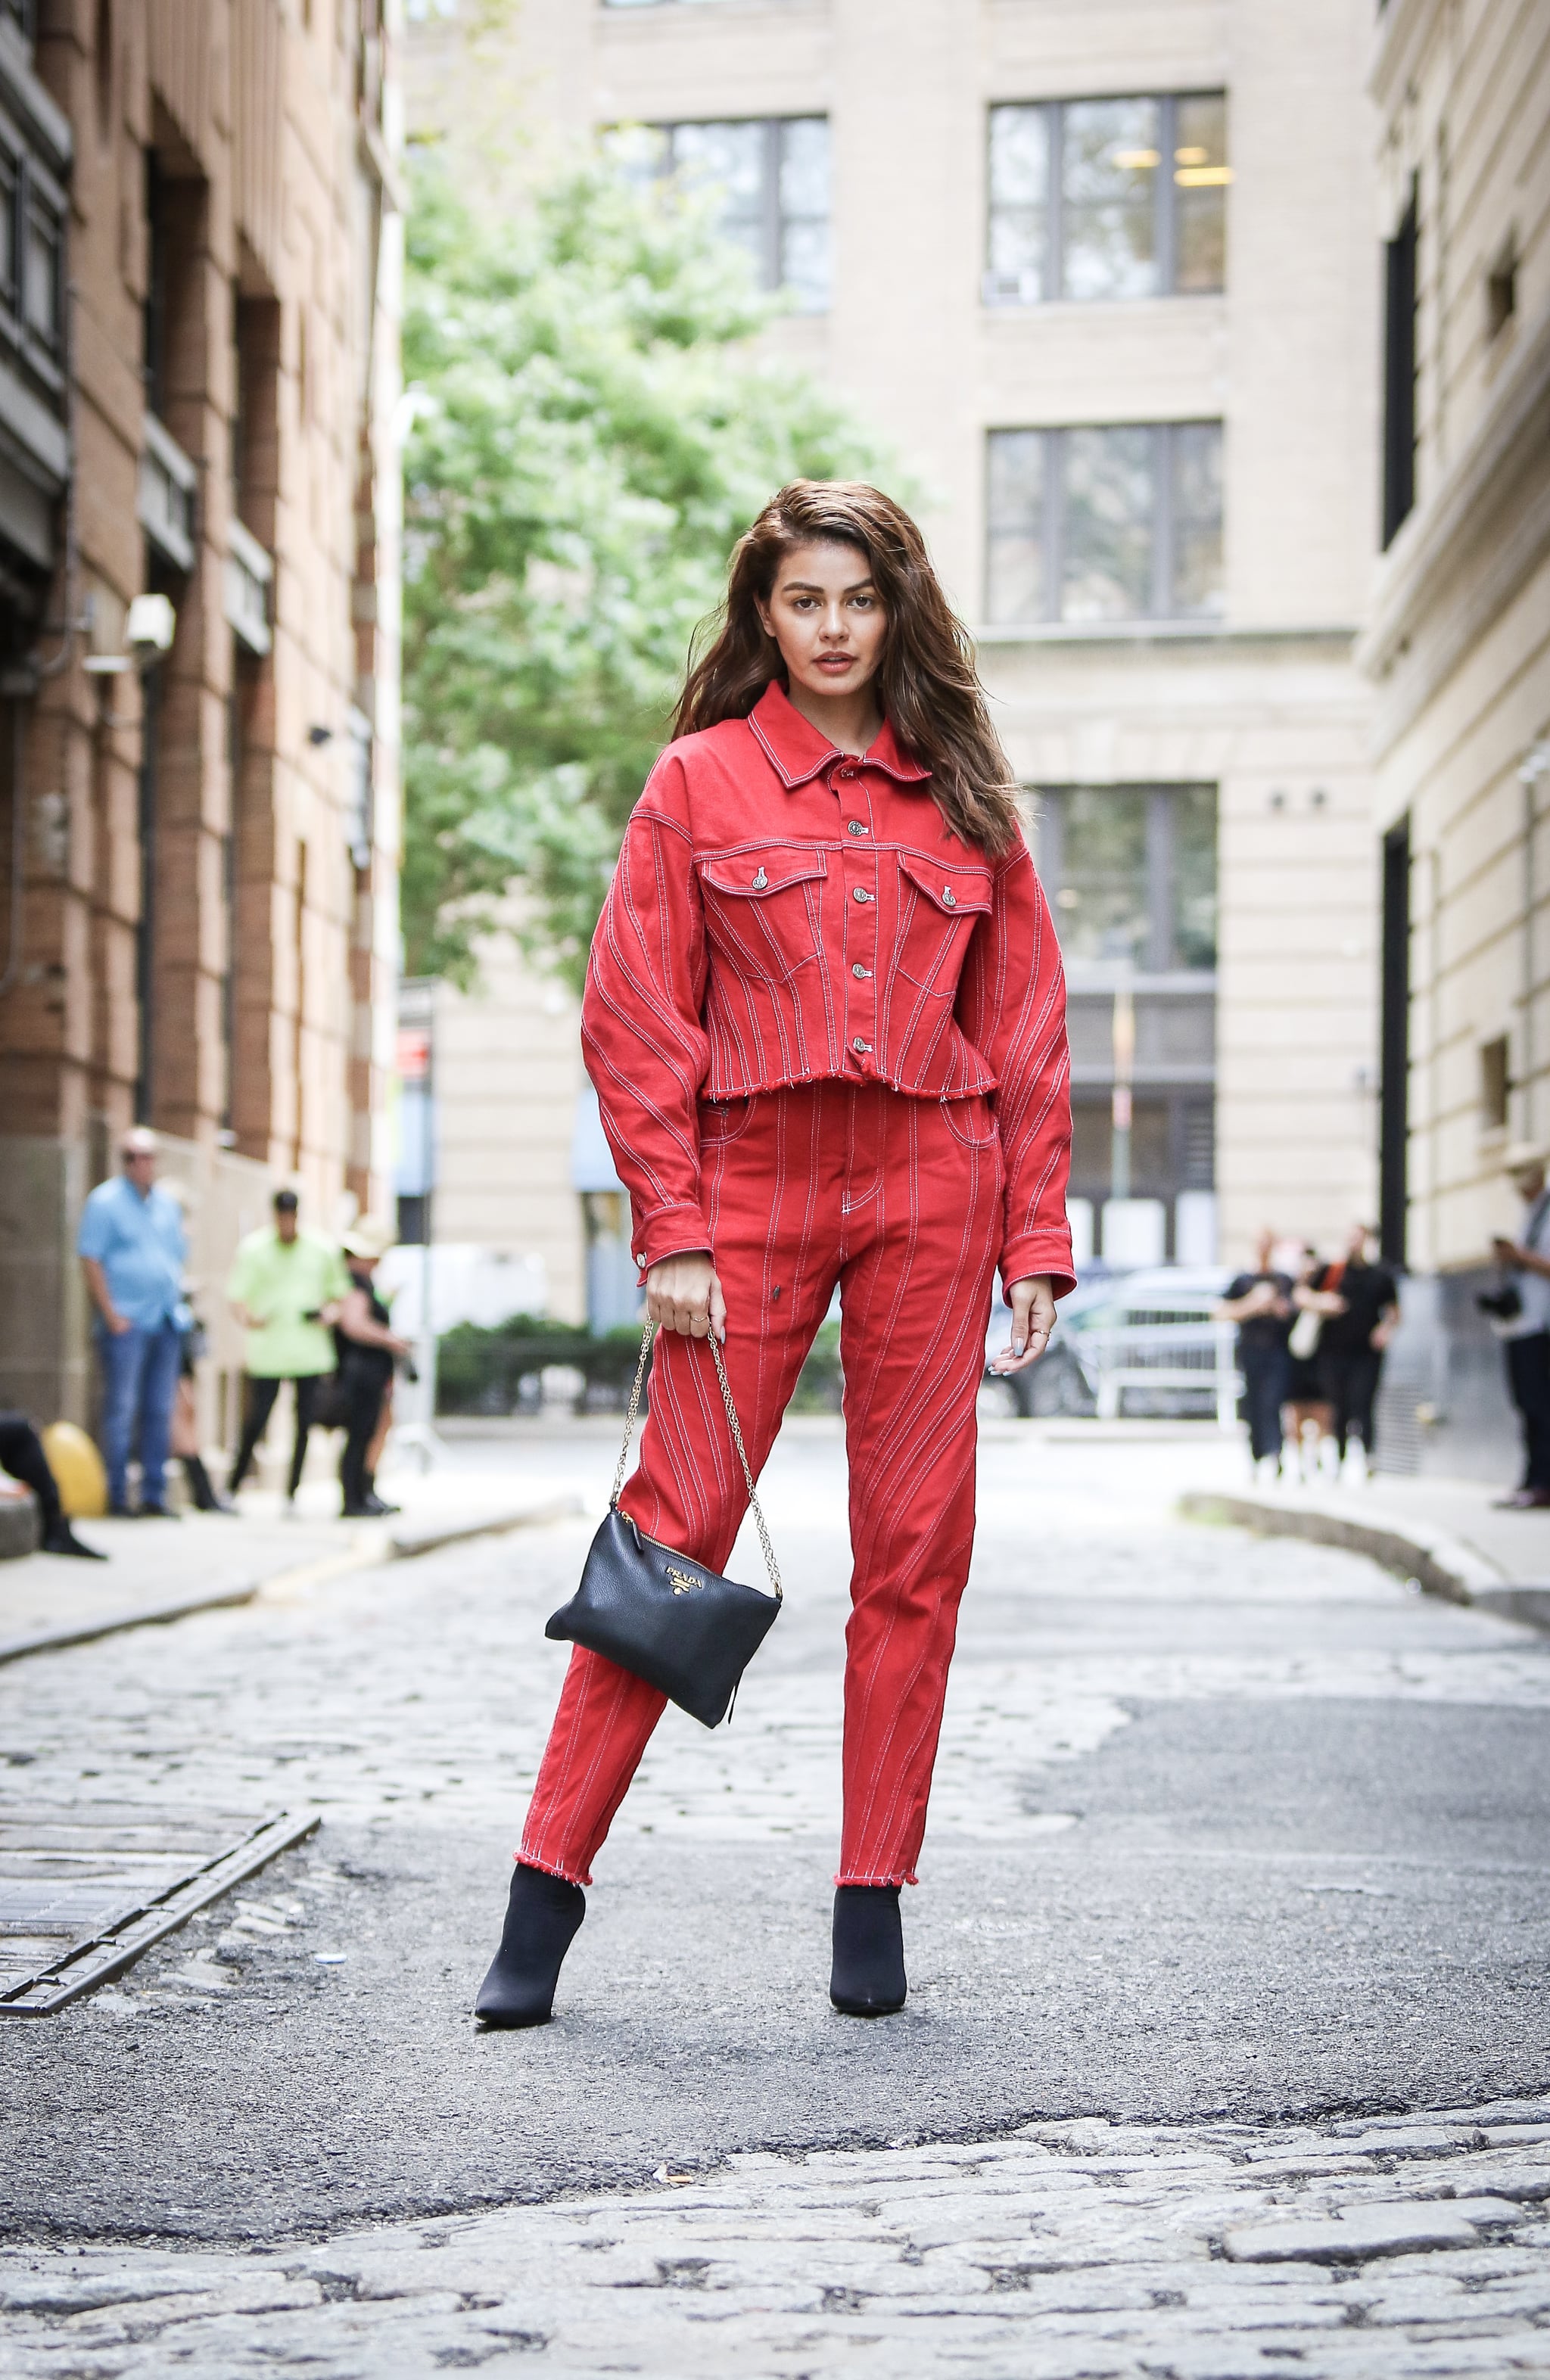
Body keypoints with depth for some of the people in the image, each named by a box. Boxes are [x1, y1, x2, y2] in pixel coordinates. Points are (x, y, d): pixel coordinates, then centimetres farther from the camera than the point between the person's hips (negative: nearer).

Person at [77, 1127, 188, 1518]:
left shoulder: (168, 1204, 15)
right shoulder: (105, 1202, -3)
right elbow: (90, 1259, -9)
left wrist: (175, 1306, 10)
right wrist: (111, 1315, -14)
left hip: (166, 1323, 6)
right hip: (126, 1323, -6)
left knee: (159, 1411, 7)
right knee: (122, 1409, -6)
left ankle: (154, 1497, 11)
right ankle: (116, 1497, -3)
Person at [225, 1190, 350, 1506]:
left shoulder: (323, 1250, 9)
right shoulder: (253, 1249, 2)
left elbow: (338, 1292, 20)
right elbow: (236, 1296, -1)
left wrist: (329, 1312, -2)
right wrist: (248, 1319, -22)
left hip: (310, 1349, 2)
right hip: (267, 1353, -2)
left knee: (304, 1424, 1)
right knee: (255, 1423, -5)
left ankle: (291, 1494, 9)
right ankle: (232, 1487, 9)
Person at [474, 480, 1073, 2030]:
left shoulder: (965, 798, 10)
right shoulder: (699, 783, 4)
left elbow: (1026, 1029, 11)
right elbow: (635, 1022, 1)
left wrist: (1036, 1240, 4)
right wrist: (672, 1235, -7)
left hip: (931, 1194, 2)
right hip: (754, 1187, -2)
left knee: (916, 1545, 1)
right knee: (679, 1525, -6)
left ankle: (874, 1903, 10)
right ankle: (547, 1888, 0)